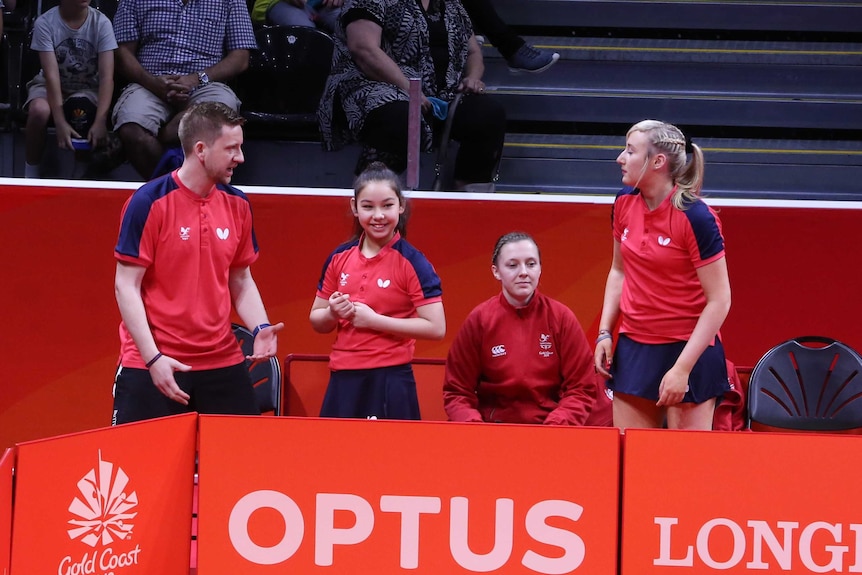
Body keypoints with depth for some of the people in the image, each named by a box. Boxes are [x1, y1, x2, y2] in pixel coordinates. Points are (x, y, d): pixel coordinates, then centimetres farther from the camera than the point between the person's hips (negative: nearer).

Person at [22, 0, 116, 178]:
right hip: (50, 87, -1)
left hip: (88, 89, 1)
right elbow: (51, 74, -25)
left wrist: (100, 122, -35)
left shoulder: (101, 23, -16)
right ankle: (31, 174, -16)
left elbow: (106, 76, -21)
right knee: (39, 110, -35)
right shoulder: (45, 23, -19)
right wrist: (60, 122, -36)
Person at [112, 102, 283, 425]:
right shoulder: (149, 203, -9)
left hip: (222, 365, 5)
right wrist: (153, 358, -17)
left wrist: (260, 328, -2)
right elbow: (126, 286, -9)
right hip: (152, 368, -5)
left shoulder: (237, 205, 8)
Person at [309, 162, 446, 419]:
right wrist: (333, 313, -7)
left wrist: (374, 320, -15)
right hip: (343, 380, 4)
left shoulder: (412, 262, -6)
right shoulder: (339, 258, 7)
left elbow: (436, 327, -13)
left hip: (390, 382, -4)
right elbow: (317, 322, 16)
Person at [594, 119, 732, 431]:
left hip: (689, 349, -6)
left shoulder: (695, 217, -18)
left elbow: (719, 300, -16)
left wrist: (682, 368, -20)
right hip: (633, 349, 6)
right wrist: (605, 332, 6)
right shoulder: (625, 203, 2)